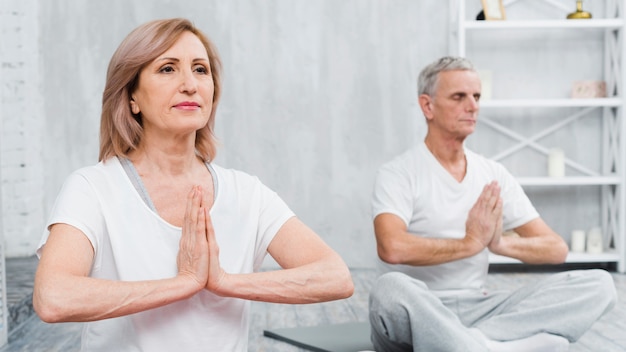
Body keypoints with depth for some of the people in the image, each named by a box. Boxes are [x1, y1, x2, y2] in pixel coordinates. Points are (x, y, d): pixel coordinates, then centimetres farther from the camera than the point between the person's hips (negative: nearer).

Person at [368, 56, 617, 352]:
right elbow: (391, 247, -25)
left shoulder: (494, 175, 12)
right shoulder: (399, 173, -4)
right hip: (418, 311, -5)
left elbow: (556, 249, 7)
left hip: (478, 308, 6)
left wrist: (500, 242, -13)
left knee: (598, 284, -12)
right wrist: (472, 242, -14)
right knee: (390, 289, -40)